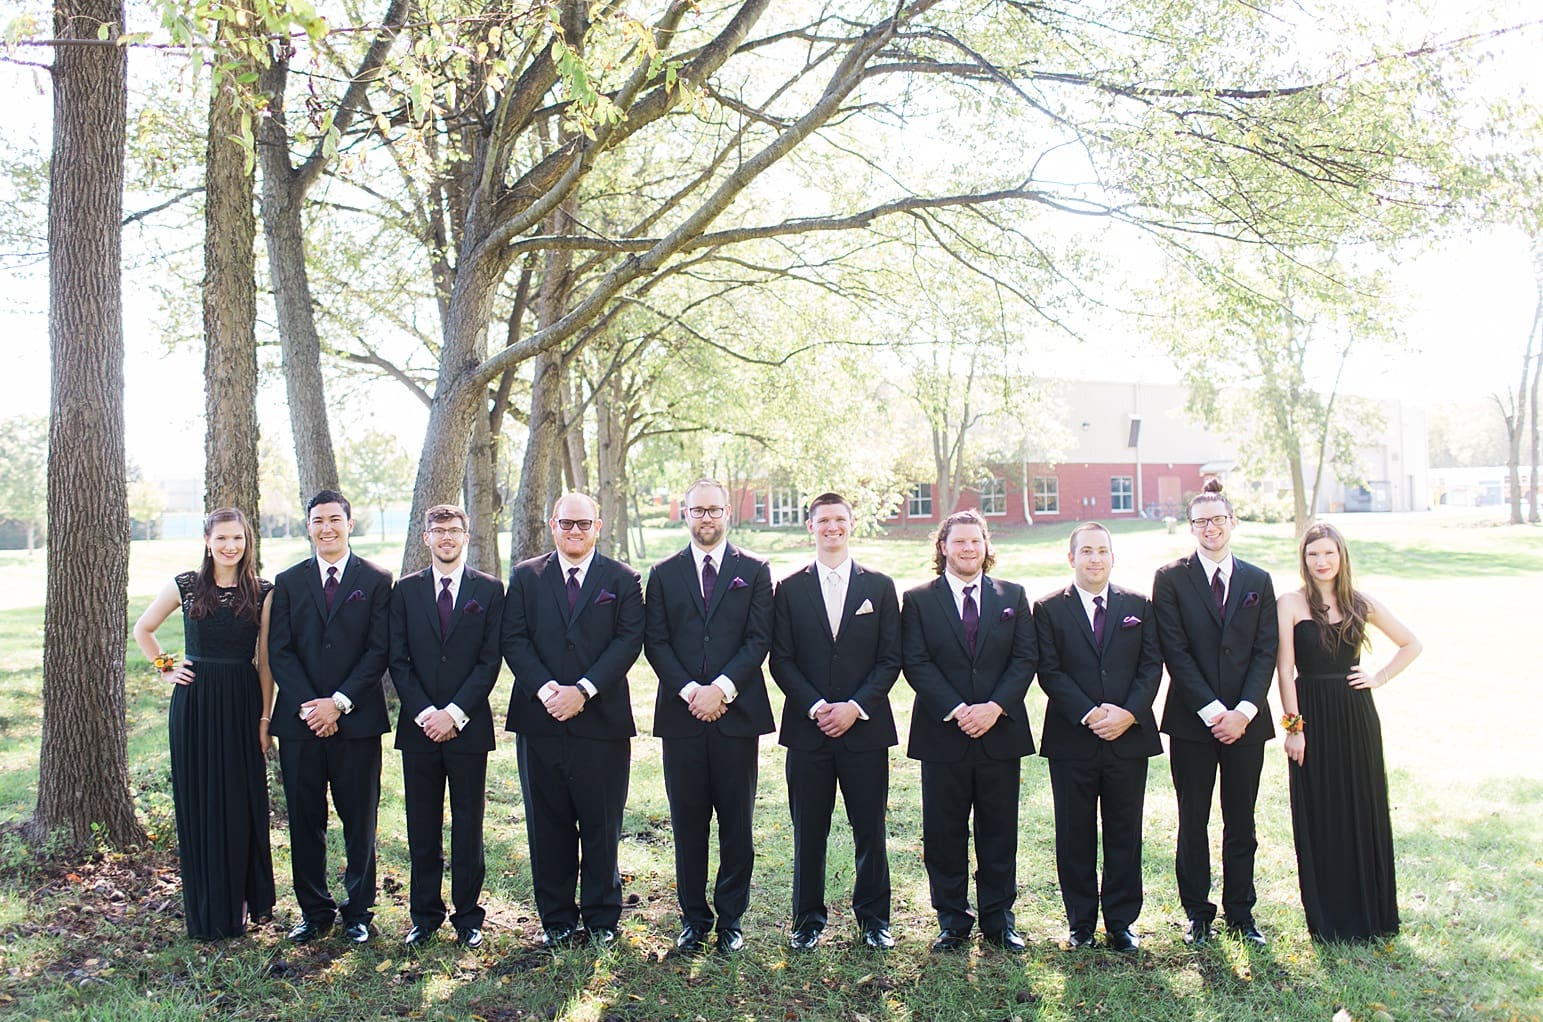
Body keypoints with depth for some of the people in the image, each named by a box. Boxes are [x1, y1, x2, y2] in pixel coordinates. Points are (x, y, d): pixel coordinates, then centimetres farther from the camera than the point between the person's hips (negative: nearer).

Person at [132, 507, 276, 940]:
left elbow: (266, 659, 2)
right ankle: (206, 909, 18)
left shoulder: (262, 592, 1)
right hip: (194, 704, 0)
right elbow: (142, 630, 16)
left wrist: (265, 716, -1)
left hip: (242, 704, 0)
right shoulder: (186, 585, 1)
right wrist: (166, 669, 5)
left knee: (243, 803, 4)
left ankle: (243, 901, 19)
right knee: (198, 803, 5)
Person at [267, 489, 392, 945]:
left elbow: (379, 650, -3)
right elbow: (279, 651, 3)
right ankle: (314, 912, 21)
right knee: (305, 822, 8)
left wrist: (339, 702, -12)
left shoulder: (377, 580, 3)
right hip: (300, 720, 2)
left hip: (357, 720, -2)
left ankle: (358, 912, 17)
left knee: (360, 822, 5)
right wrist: (307, 705, -10)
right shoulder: (288, 582, 10)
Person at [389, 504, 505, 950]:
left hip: (468, 726, -1)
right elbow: (398, 660, 4)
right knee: (422, 829, 8)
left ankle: (468, 918, 16)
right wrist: (425, 713, -8)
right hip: (419, 726, 2)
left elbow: (490, 660, -3)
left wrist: (454, 713, -11)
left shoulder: (489, 589, 3)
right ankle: (424, 916, 20)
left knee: (468, 828, 5)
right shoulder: (406, 590, 8)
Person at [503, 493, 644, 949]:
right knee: (547, 825, 8)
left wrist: (583, 690, -14)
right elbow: (514, 640, 2)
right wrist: (546, 689, -13)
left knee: (601, 826, 5)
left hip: (601, 720, -1)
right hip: (540, 720, 2)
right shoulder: (525, 577, 10)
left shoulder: (622, 579, 5)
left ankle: (601, 919, 18)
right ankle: (556, 919, 21)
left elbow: (629, 641, -4)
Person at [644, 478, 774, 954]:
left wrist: (721, 689, -12)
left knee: (736, 822, 4)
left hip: (737, 713, -1)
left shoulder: (754, 571, 6)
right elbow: (655, 643, 3)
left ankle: (731, 919, 16)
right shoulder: (664, 573, 10)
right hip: (681, 714, 1)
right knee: (688, 822, 6)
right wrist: (690, 691, -10)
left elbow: (759, 639, -2)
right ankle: (693, 918, 18)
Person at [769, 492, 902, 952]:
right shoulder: (790, 589, 6)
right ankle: (808, 919, 20)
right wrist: (816, 707, -11)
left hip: (865, 727, 0)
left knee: (870, 831, 6)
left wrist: (855, 707, -10)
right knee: (808, 832, 6)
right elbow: (781, 660, 2)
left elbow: (890, 659, 2)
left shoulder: (879, 586, 6)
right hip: (807, 729, 0)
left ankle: (873, 918, 21)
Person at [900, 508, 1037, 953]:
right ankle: (952, 920, 18)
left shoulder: (1013, 596, 8)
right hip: (942, 734, -1)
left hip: (1000, 731, 2)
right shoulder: (918, 600, 2)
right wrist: (956, 711, -16)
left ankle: (999, 920, 21)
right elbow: (916, 663, -5)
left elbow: (1026, 658, 1)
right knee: (944, 834, 5)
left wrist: (995, 707, -13)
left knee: (999, 832, 8)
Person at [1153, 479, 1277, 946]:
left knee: (1241, 823, 10)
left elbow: (1266, 651, 3)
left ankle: (1240, 913, 23)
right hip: (1192, 721, -2)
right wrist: (1212, 711, -13)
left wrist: (1244, 710, -10)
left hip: (1245, 720, 2)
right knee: (1193, 823, 6)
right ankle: (1197, 913, 19)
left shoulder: (1258, 581, 9)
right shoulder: (1170, 578, -1)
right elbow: (1175, 651, -7)